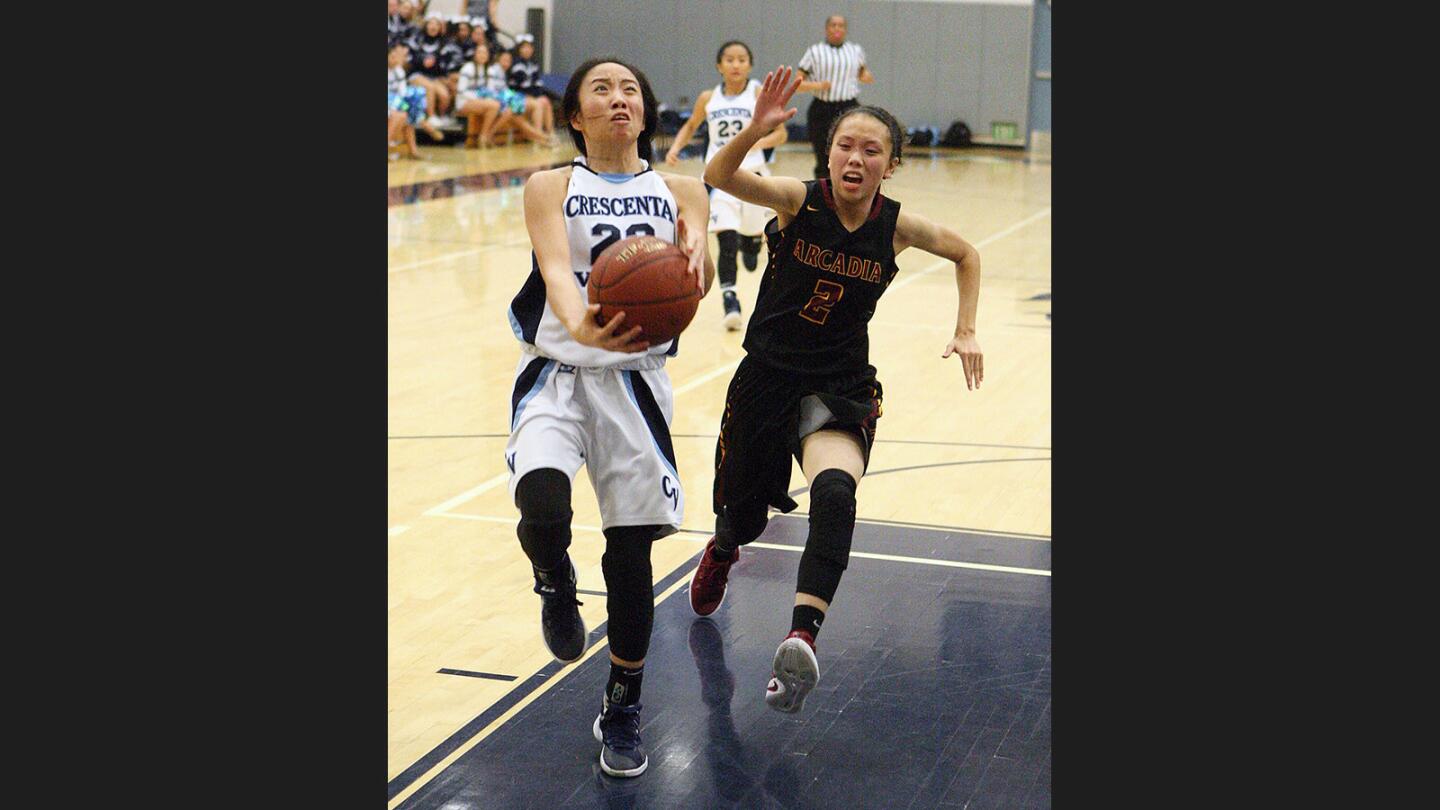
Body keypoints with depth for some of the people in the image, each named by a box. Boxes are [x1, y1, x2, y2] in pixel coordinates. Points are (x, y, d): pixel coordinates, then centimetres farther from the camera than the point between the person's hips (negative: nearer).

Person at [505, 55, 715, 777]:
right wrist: (580, 327, -43)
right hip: (556, 371, -2)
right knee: (542, 508, -28)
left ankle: (621, 710, 24)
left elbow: (700, 280, -12)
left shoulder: (681, 190, 4)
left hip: (634, 379, 2)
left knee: (631, 550, 3)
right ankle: (554, 582, 10)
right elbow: (556, 267, -20)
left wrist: (694, 253, -38)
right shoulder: (550, 187, -2)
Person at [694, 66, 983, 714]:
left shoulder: (898, 227, -8)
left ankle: (801, 640, -40)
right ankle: (721, 553, 55)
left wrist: (965, 332, 4)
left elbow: (966, 255, 13)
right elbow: (718, 177, -33)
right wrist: (756, 130, -50)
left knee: (834, 494, -32)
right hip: (767, 376, 0)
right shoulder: (800, 200, -14)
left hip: (842, 389, 0)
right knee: (742, 518, 16)